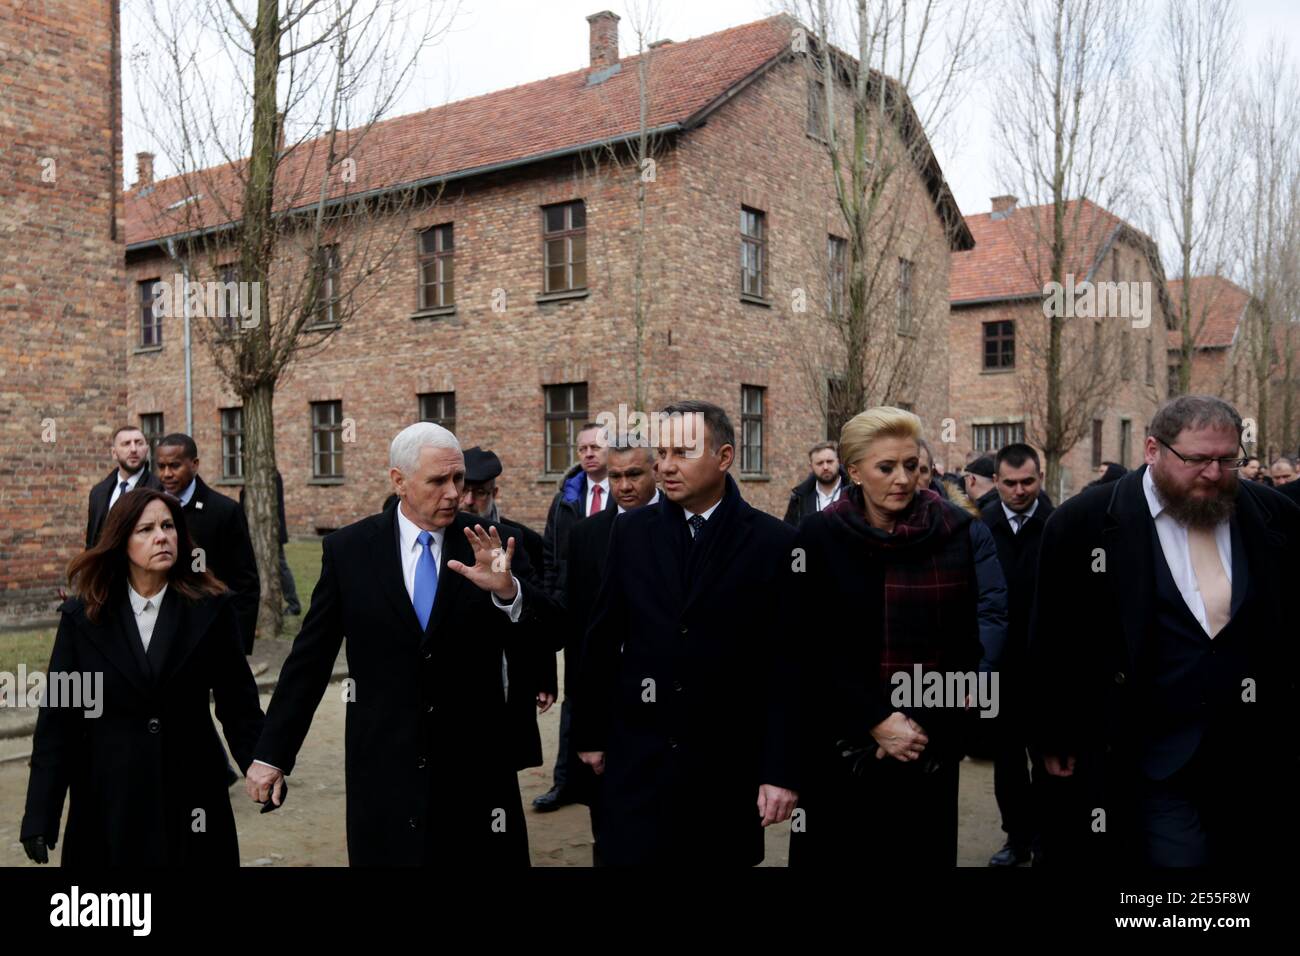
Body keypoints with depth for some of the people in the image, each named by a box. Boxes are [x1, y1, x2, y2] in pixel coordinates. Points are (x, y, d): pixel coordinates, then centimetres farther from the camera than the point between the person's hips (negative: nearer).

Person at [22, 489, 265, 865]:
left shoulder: (211, 608, -4)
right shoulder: (82, 615, -2)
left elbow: (237, 701, -1)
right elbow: (58, 717, -1)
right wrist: (40, 815, -4)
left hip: (191, 795, 0)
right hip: (109, 799, 1)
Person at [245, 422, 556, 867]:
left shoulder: (493, 546, -4)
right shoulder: (348, 549, -3)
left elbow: (542, 638, -8)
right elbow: (309, 657, 2)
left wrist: (508, 591, -28)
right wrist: (272, 753, 3)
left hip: (475, 765, 0)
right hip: (382, 768, 0)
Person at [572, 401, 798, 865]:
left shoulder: (774, 543, -6)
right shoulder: (631, 531, 2)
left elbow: (786, 665, -7)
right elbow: (602, 640, 7)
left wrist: (783, 770, -8)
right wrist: (590, 732, 9)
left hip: (728, 765, -1)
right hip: (637, 758, 2)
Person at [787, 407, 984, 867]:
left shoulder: (956, 531, -1)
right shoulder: (819, 536, -5)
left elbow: (966, 638, 0)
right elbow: (816, 647, -7)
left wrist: (924, 724, -9)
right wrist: (876, 721, -13)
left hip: (931, 744, 1)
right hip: (843, 743, -1)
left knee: (922, 849, 11)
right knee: (843, 850, 7)